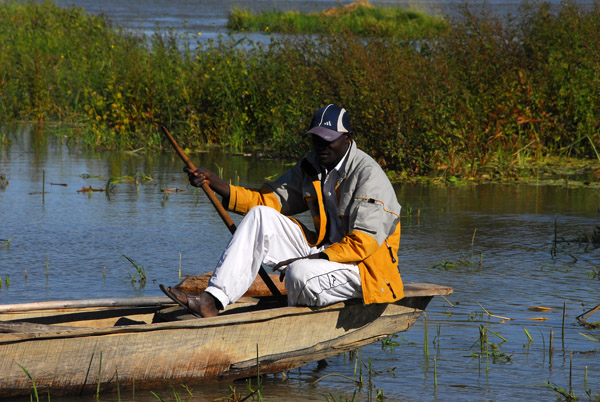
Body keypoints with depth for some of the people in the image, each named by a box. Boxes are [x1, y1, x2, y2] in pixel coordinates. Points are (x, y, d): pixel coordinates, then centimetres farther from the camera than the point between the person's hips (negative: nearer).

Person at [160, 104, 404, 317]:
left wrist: (312, 259, -25)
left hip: (363, 266, -8)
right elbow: (268, 199, 5)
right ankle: (213, 299, -18)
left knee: (300, 273, -37)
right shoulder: (311, 166, 8)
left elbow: (363, 242, -21)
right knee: (260, 217, -7)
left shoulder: (368, 175, -16)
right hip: (324, 252, 8)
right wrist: (217, 185, -7)